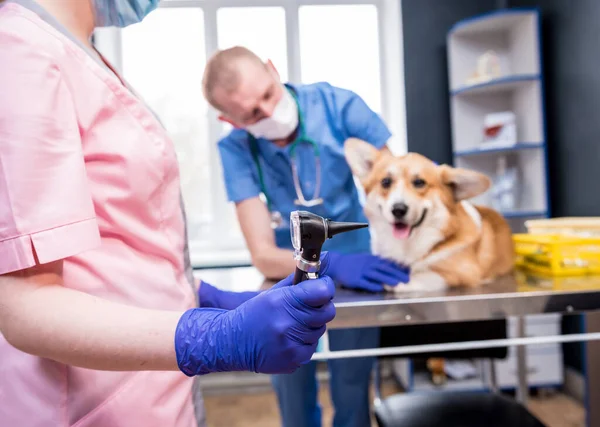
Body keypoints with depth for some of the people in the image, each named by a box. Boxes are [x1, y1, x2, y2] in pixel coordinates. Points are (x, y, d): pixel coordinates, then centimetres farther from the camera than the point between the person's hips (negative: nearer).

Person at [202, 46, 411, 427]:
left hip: (359, 263, 0)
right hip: (292, 272, 1)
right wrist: (333, 264, -41)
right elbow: (264, 256, -25)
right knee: (293, 392, 12)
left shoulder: (339, 105, -22)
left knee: (352, 391, 6)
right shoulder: (236, 149, -20)